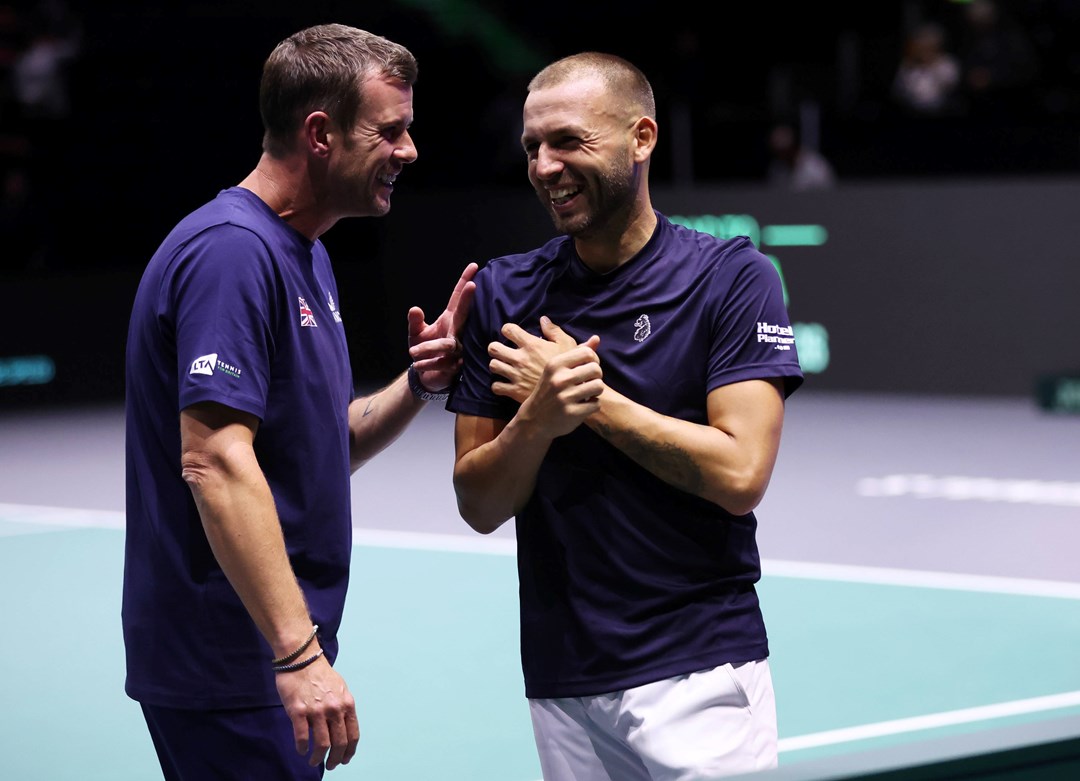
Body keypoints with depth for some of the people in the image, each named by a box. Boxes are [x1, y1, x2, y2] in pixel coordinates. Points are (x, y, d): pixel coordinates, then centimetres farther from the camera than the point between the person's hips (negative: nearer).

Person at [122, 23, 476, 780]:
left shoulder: (307, 256, 15)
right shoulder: (232, 250, -18)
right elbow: (213, 461, -26)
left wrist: (419, 386, 0)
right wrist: (299, 653, -30)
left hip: (273, 660, 10)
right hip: (228, 671, -10)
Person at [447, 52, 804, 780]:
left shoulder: (732, 277, -4)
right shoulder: (503, 291, 6)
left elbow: (739, 472, -14)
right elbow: (478, 505, 4)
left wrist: (592, 399, -10)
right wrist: (538, 419, -15)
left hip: (698, 672, -3)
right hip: (562, 683, 3)